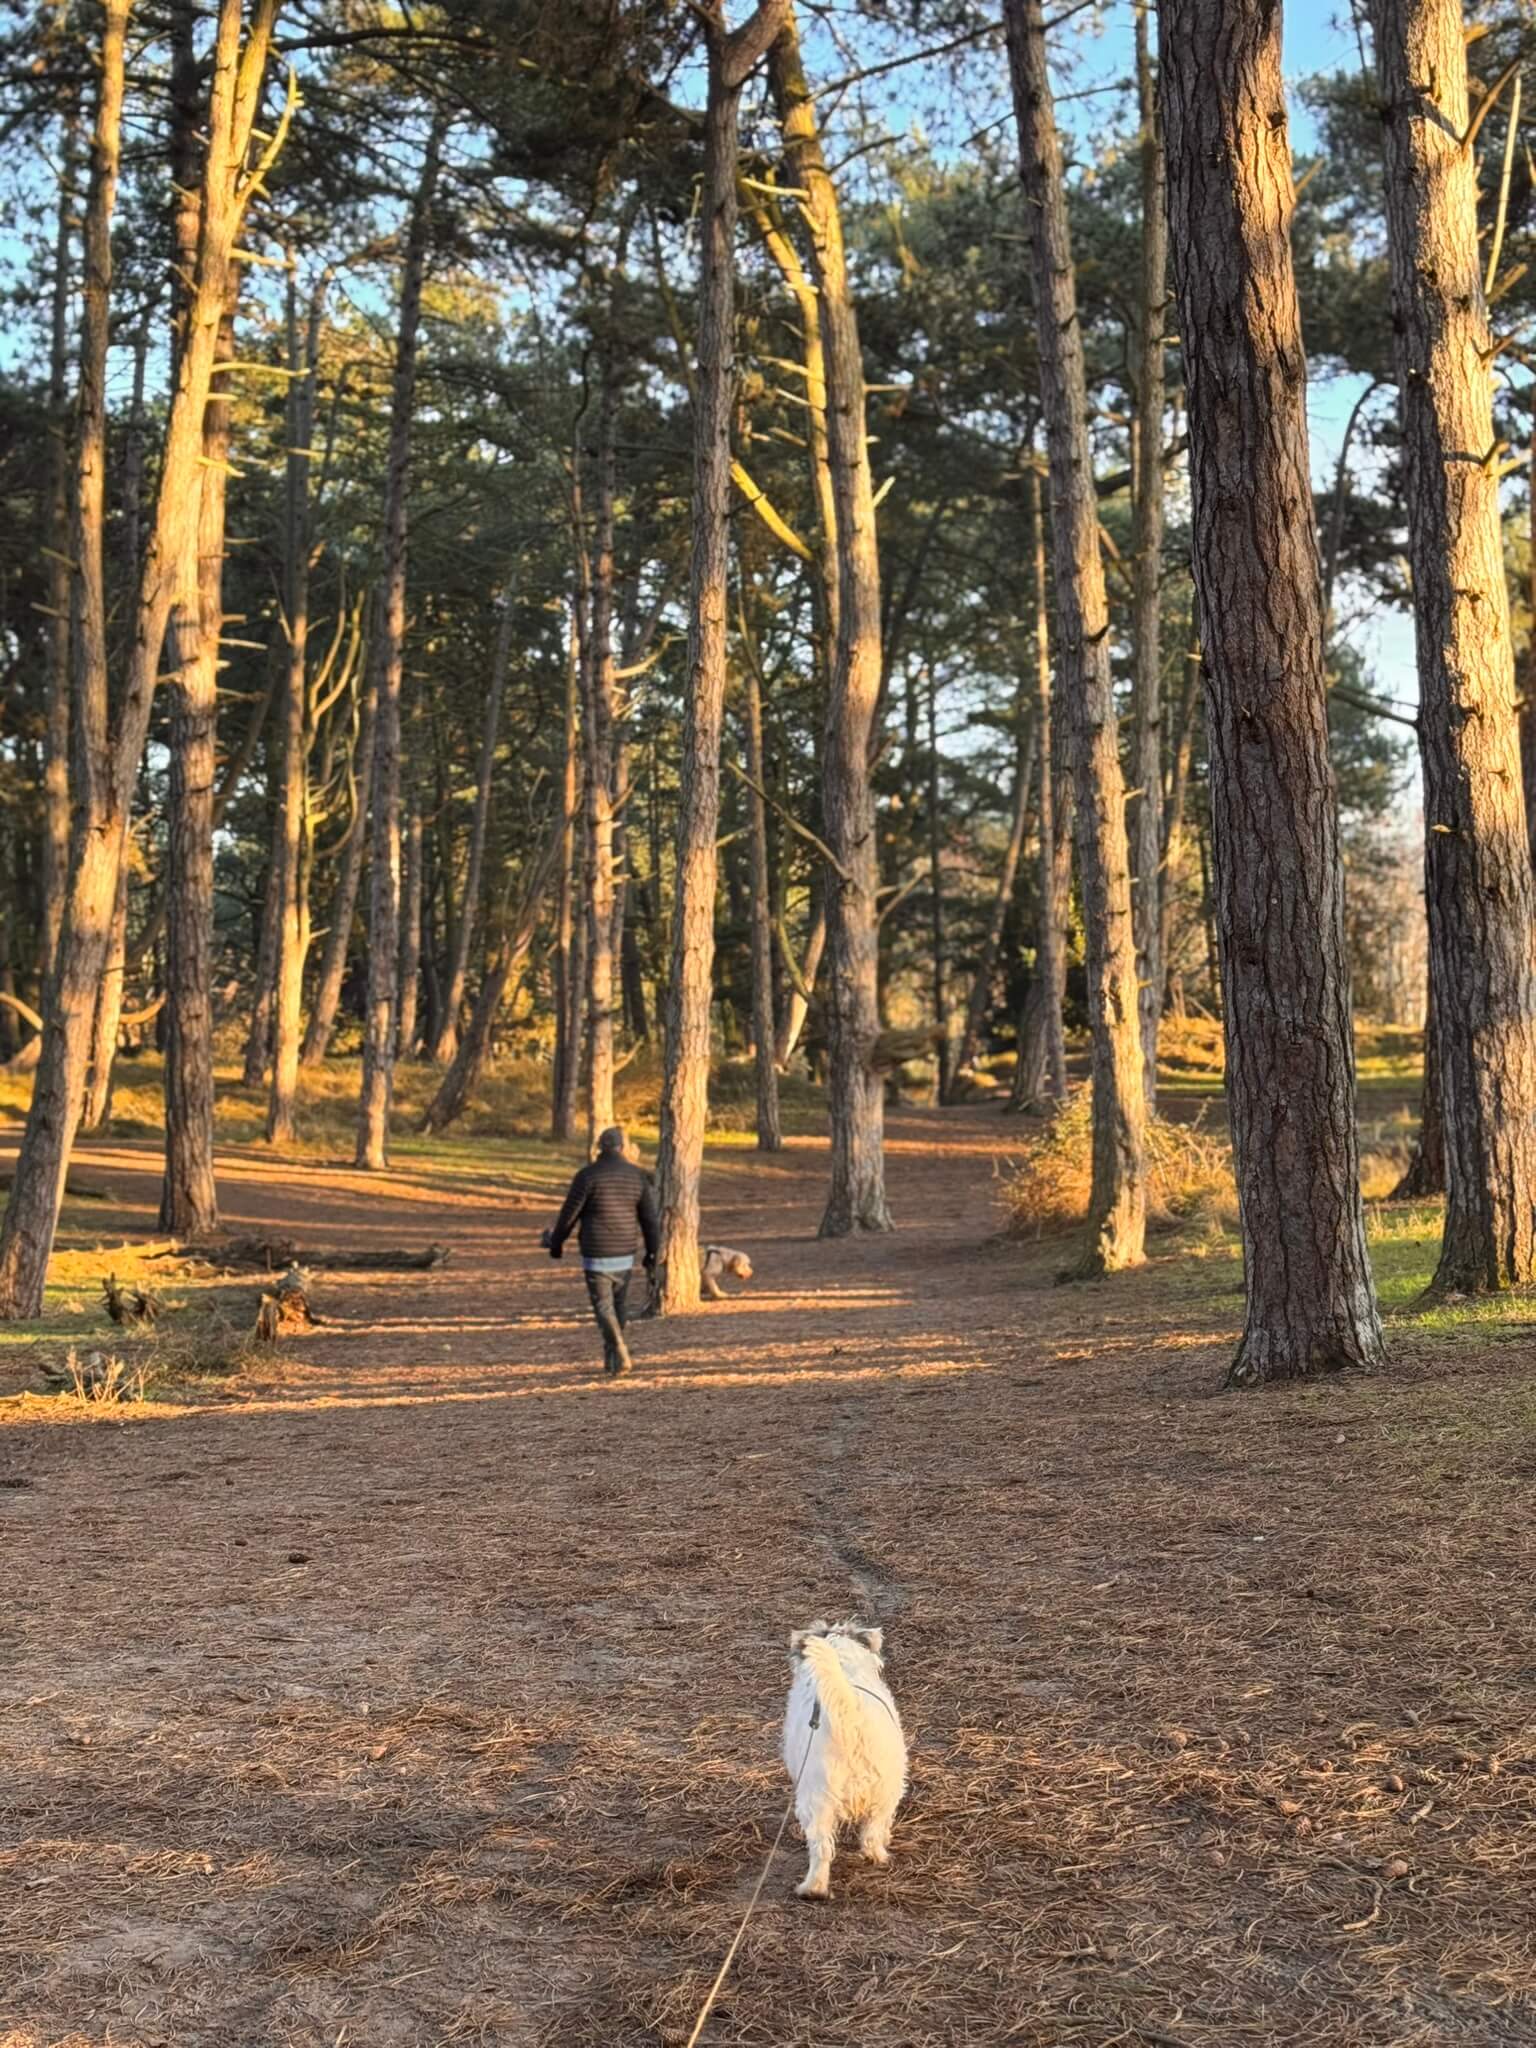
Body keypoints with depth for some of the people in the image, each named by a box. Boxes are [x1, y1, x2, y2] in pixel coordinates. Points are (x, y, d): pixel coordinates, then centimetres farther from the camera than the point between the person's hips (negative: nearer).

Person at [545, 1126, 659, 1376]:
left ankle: (620, 1352, -14)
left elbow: (569, 1213, -7)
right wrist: (652, 1252, 10)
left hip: (597, 1253, -4)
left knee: (603, 1306, 2)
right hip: (626, 1252, 4)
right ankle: (611, 1358, 21)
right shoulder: (637, 1176, -1)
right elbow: (650, 1218, 1)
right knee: (619, 1304, 16)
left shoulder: (587, 1175, -12)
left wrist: (556, 1242, 8)